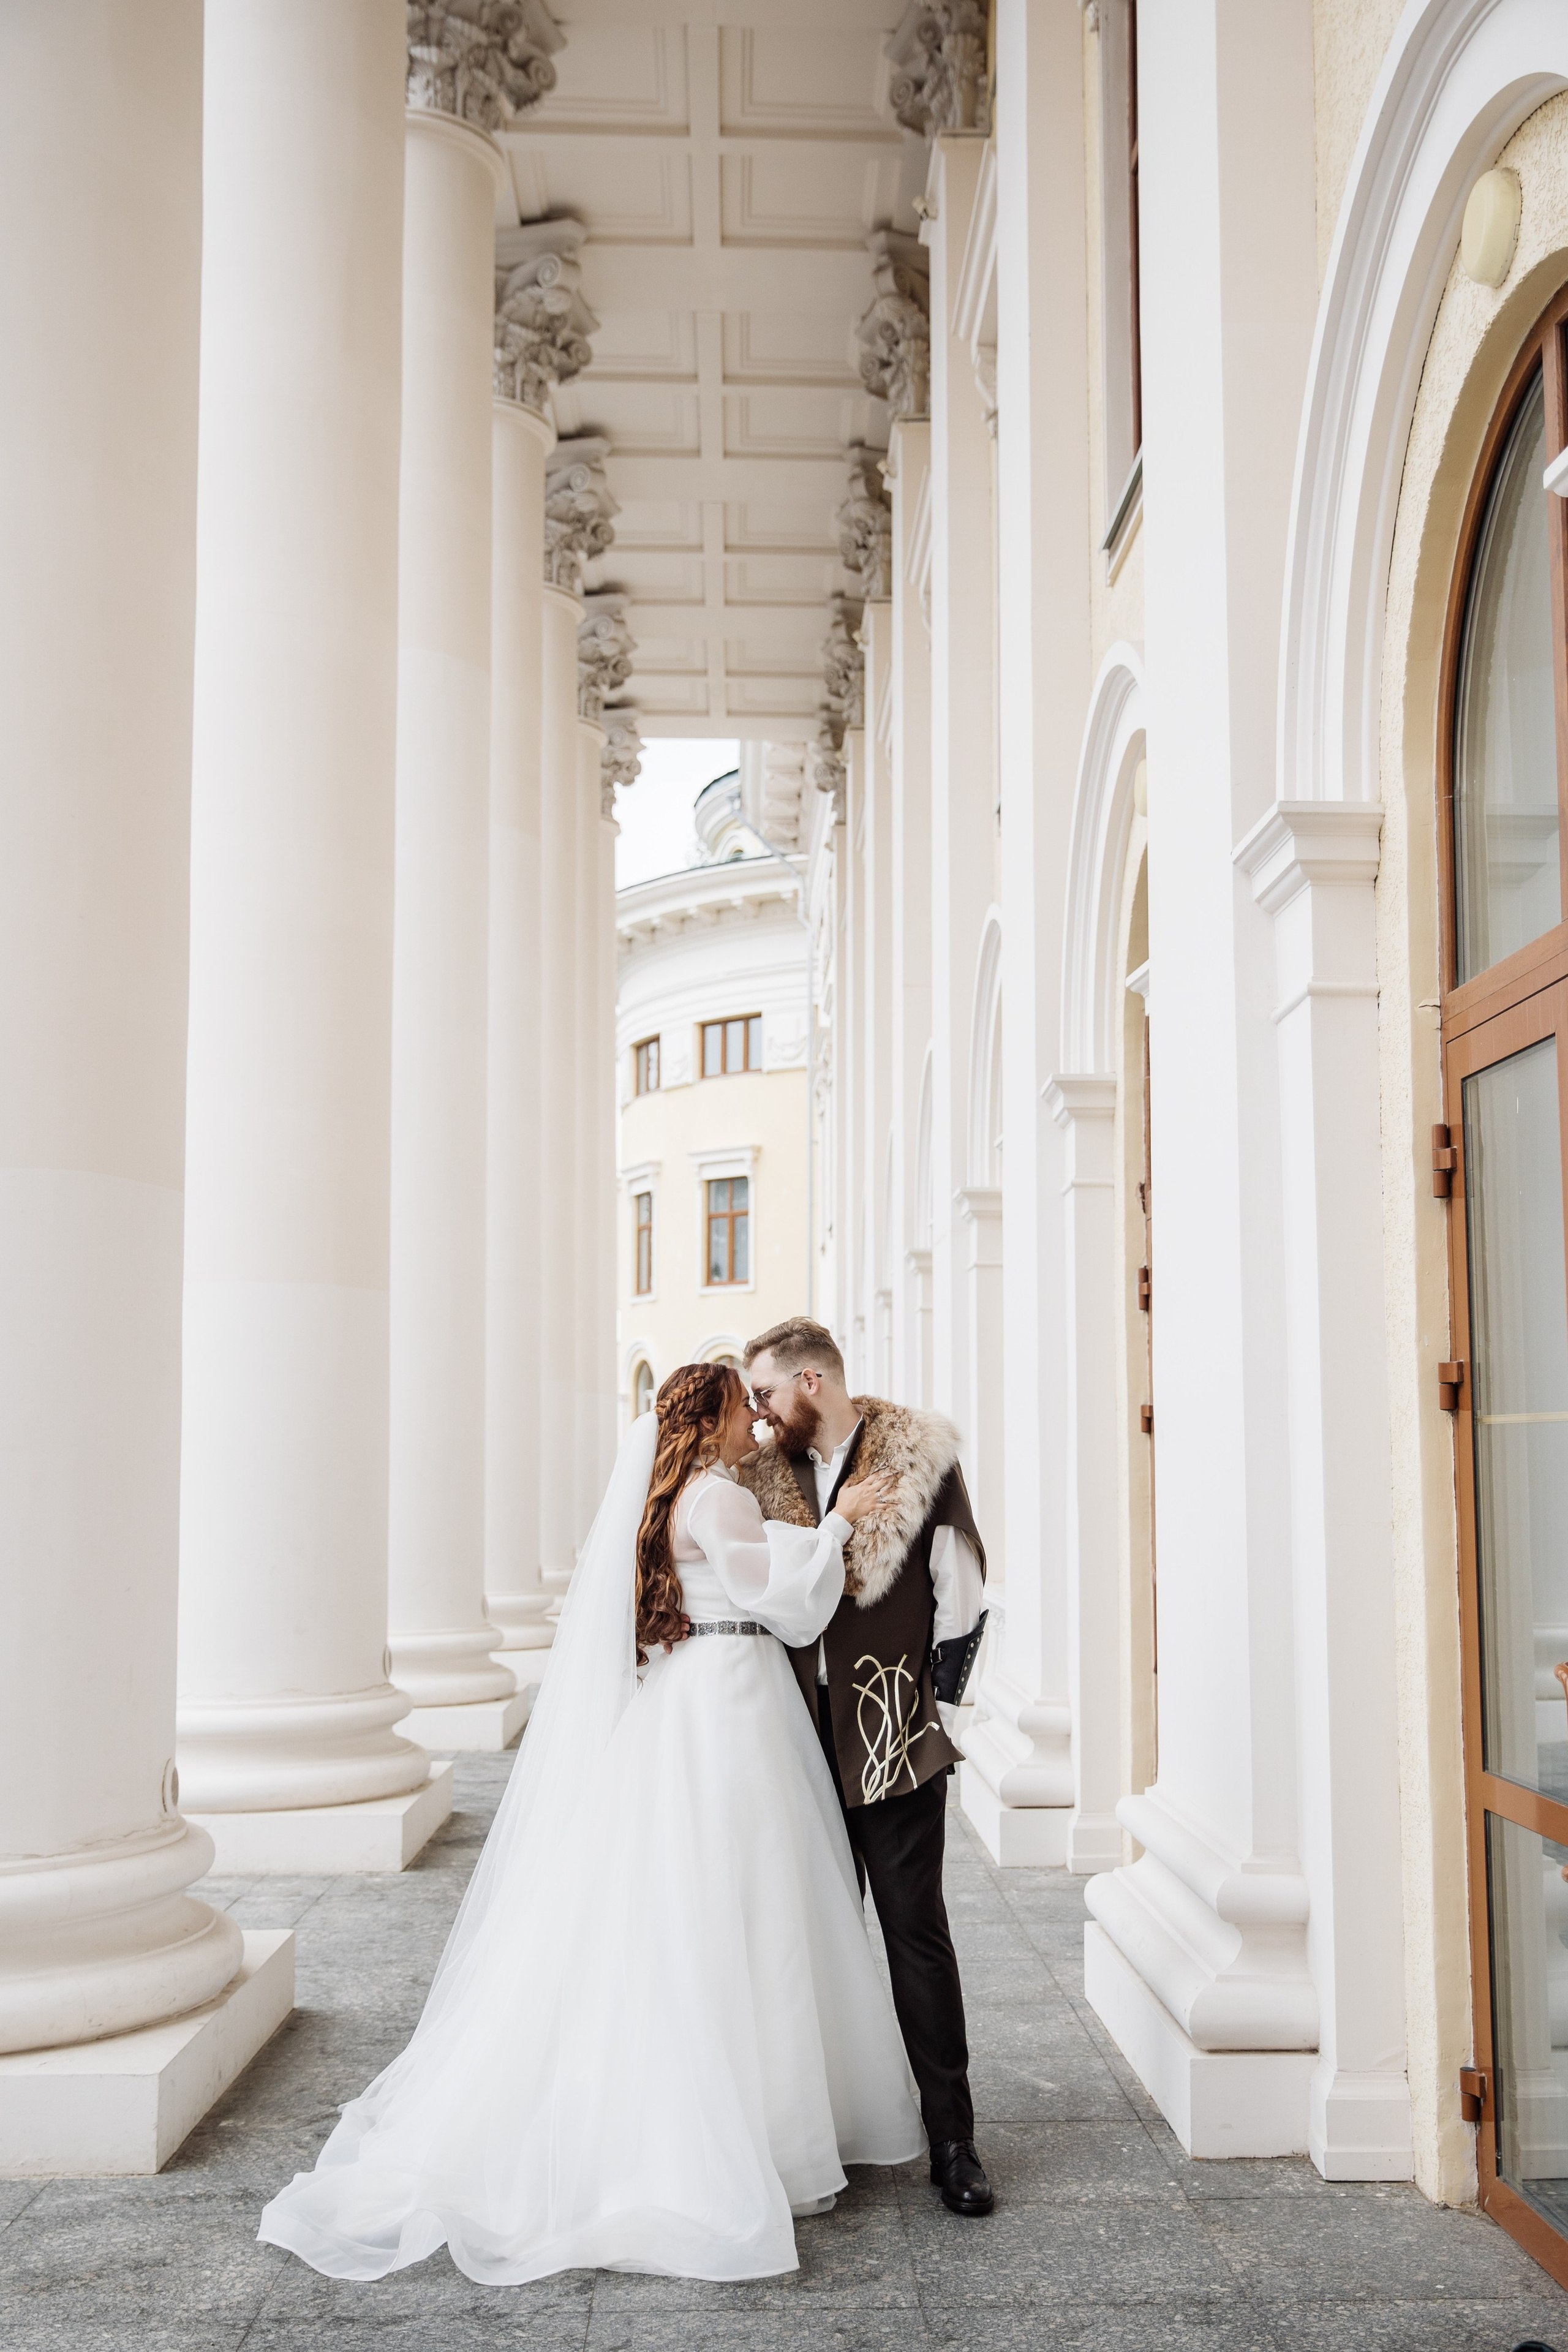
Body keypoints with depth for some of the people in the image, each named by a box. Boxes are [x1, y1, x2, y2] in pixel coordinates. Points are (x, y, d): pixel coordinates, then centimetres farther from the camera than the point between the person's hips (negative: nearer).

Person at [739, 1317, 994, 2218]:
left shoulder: (921, 1459, -7)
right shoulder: (769, 1474, 7)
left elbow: (963, 1599, -4)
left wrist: (932, 1706, -2)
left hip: (896, 1736, -4)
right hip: (808, 1736, 5)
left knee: (915, 1927, -2)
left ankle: (953, 2139, 6)